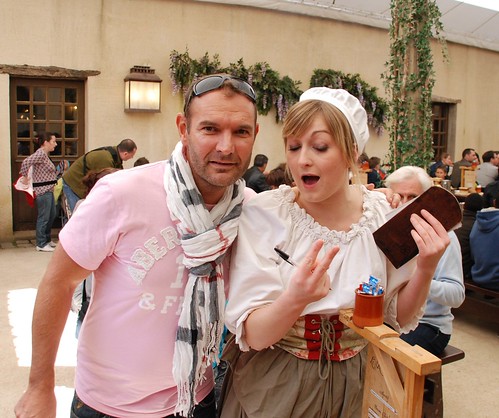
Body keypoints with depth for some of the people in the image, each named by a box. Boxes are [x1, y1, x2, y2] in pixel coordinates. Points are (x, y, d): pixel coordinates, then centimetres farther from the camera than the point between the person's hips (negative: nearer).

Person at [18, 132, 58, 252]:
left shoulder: (44, 154, 14)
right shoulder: (41, 153, -15)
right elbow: (26, 162, -27)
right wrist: (25, 177, -17)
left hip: (48, 190, 10)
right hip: (43, 191, -10)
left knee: (52, 215, 17)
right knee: (43, 217, -2)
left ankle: (47, 239, 30)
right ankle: (41, 244, 7)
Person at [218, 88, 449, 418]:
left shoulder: (383, 215, -10)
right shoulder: (264, 214, -18)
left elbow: (399, 318, 0)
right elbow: (253, 335, -20)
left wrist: (425, 270, -18)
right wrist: (295, 299, -39)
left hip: (351, 384, 3)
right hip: (275, 386, -2)